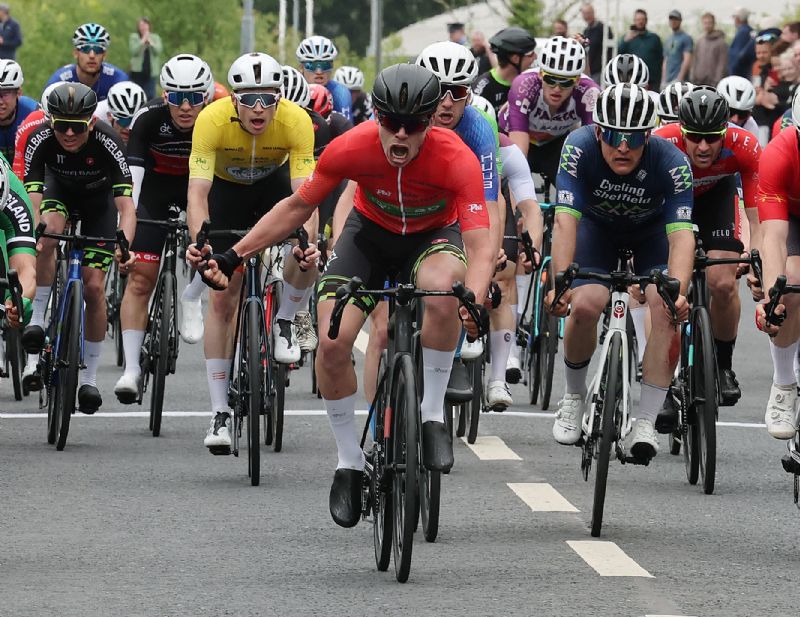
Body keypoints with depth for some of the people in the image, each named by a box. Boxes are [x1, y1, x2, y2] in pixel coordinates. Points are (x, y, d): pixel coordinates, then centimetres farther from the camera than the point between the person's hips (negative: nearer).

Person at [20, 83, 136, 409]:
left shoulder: (107, 143, -36)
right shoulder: (40, 140, -33)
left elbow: (126, 205, -40)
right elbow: (33, 200, -38)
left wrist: (124, 247, -56)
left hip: (99, 201, -1)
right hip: (60, 190, 1)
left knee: (94, 287, -9)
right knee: (49, 234, -35)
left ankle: (89, 378, 5)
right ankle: (37, 322, -24)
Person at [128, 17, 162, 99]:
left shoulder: (155, 38, 8)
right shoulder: (133, 37, 2)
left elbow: (159, 50, -5)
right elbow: (133, 51, -11)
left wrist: (150, 42, -15)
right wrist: (143, 41, -15)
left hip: (151, 72, 1)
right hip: (137, 71, -1)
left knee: (150, 95, -1)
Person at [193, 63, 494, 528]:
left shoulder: (456, 159, -34)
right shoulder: (352, 149, -28)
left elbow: (480, 245, -40)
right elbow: (297, 207, -11)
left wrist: (474, 299, -60)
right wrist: (232, 256, -16)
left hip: (433, 233, -2)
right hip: (371, 230, 2)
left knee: (442, 289, -38)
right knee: (333, 341, -18)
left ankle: (433, 415, -18)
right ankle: (350, 461, 4)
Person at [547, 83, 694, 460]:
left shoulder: (672, 163, -34)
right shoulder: (580, 147, -33)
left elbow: (681, 233, -39)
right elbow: (566, 218, -37)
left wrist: (678, 290, -55)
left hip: (651, 234, 0)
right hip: (597, 228, 0)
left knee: (666, 309, -25)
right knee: (584, 305, -23)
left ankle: (645, 424, -18)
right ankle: (574, 397, 6)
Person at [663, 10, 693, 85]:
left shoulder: (686, 38, -3)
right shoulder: (668, 40, 21)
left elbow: (687, 60, -12)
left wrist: (680, 78, -19)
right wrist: (664, 79, 14)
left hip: (679, 79, -8)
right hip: (668, 80, 8)